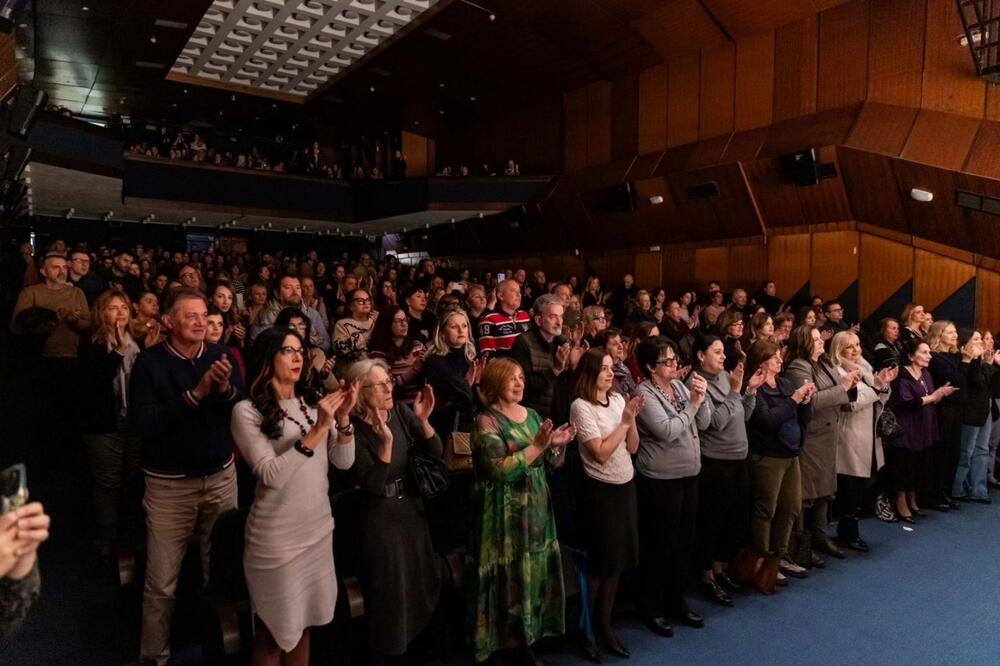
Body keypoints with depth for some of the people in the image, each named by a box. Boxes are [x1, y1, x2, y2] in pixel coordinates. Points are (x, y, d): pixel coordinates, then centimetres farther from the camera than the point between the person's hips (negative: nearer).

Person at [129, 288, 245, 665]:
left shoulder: (221, 355, -1)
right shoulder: (149, 362, -8)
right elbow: (144, 425, -17)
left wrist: (226, 388, -23)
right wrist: (195, 393, -25)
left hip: (221, 477, 3)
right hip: (169, 484, -2)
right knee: (161, 583, 6)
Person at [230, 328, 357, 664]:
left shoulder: (313, 403, 5)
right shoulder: (247, 410, -11)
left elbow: (344, 462, 0)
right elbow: (270, 476, -22)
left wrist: (343, 417, -16)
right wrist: (317, 430, -27)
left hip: (319, 528, 5)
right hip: (277, 537, -5)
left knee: (303, 623, 20)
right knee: (274, 632, 12)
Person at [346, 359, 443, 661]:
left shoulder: (401, 411, -7)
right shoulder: (354, 429, -19)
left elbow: (436, 453, -9)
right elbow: (373, 485, -26)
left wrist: (423, 420, -25)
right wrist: (386, 441, -38)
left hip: (413, 509, 6)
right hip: (381, 518, -5)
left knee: (420, 583, 22)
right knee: (390, 592, 9)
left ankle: (414, 645, 47)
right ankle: (387, 650, 36)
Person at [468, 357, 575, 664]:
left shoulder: (531, 414, 8)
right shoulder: (486, 421, -11)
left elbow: (546, 463, 13)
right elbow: (498, 469, -22)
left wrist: (555, 445, -8)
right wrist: (536, 446, -25)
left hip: (536, 508, 6)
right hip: (504, 514, -6)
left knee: (535, 573, 12)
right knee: (508, 577, 1)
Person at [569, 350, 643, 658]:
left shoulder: (618, 399, 3)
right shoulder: (581, 407, -15)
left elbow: (632, 447, 3)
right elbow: (601, 453, -19)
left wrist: (632, 418, -12)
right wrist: (624, 421, -16)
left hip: (625, 485, 6)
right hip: (601, 490, -6)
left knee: (618, 557, 13)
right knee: (601, 559, 5)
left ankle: (604, 625, 29)